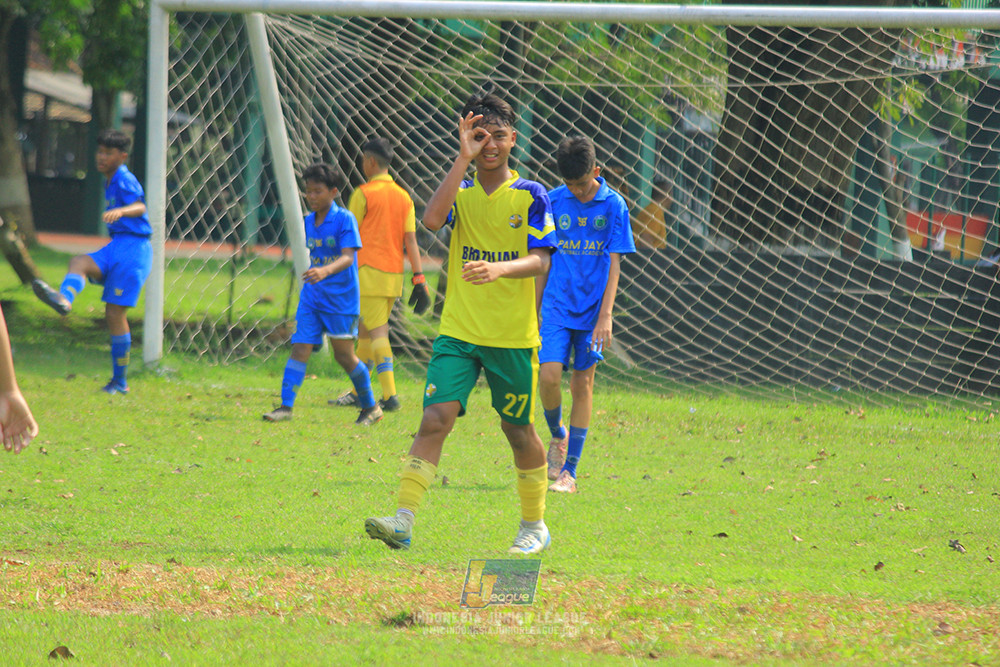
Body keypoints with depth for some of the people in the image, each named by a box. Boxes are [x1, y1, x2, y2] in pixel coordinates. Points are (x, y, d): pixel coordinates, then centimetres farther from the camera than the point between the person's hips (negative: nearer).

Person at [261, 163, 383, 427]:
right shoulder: (308, 222, 8)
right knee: (300, 348, -6)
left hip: (341, 298, -5)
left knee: (344, 354, 3)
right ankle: (286, 407, -7)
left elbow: (348, 257, -22)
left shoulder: (344, 219, -12)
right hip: (312, 296, 5)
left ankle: (371, 407, 20)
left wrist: (325, 271, -38)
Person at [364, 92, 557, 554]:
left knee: (519, 432, 10)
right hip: (458, 332, 1)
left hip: (513, 337, -1)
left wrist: (498, 269, -29)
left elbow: (540, 260, -9)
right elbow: (432, 219, -16)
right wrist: (463, 159, -16)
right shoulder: (460, 191, 6)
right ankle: (403, 522, -20)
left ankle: (534, 525, 28)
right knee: (435, 419, -14)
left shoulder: (530, 196, 0)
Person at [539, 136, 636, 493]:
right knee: (549, 376, -13)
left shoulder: (613, 205, -3)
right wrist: (535, 308, 13)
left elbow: (614, 263, -4)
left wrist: (605, 314, -12)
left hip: (592, 307, -1)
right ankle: (558, 436, 18)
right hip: (557, 304, 1)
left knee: (582, 383, 2)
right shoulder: (554, 202, 2)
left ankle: (569, 471, 7)